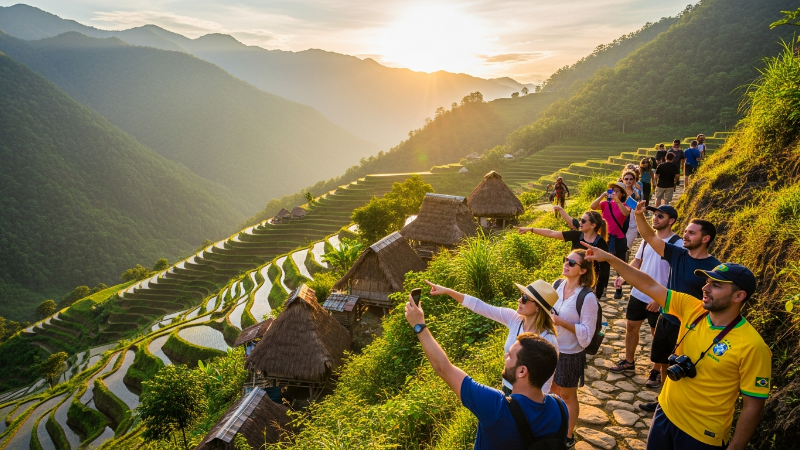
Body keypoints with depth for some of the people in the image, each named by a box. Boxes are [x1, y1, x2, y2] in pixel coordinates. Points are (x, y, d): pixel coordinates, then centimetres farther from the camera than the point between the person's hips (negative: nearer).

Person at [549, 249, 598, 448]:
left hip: (570, 354, -6)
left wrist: (562, 322, -27)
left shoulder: (587, 297, -23)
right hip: (551, 348, 6)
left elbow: (586, 332, -19)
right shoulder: (557, 285, -5)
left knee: (568, 396, 14)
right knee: (554, 391, 23)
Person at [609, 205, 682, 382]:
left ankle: (656, 371, 26)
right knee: (631, 326, 17)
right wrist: (623, 277, -5)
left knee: (657, 333, 9)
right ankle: (628, 362, 35)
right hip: (638, 294, 6)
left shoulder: (677, 244, -17)